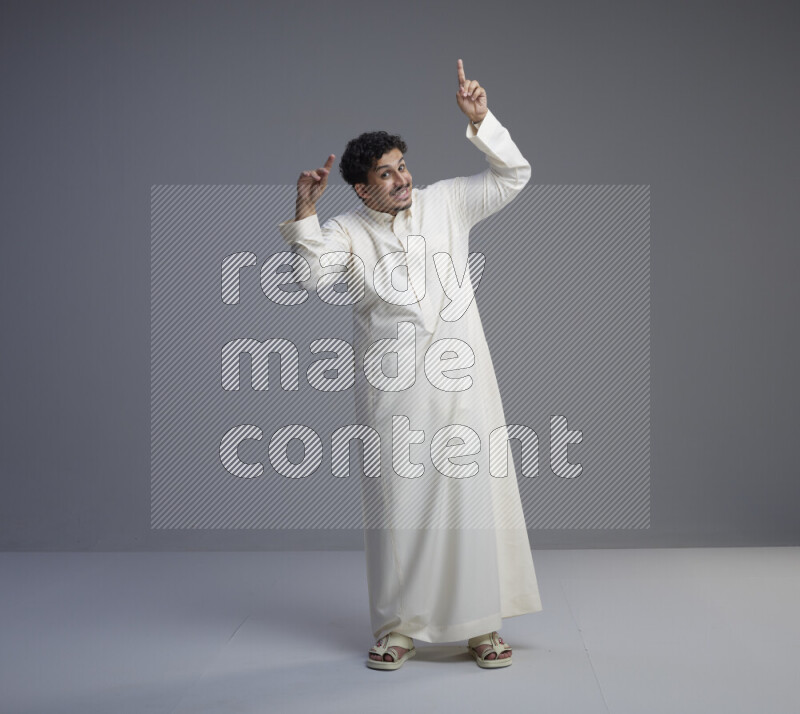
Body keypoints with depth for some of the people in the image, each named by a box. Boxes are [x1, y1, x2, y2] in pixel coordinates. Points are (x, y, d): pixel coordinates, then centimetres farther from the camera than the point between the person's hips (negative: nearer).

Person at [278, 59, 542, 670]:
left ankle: (483, 627, 14)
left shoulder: (445, 202, 9)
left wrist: (480, 122, -4)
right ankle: (399, 630, 17)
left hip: (460, 381, 1)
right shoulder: (348, 230, 4)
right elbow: (315, 271, -13)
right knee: (398, 503, 4)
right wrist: (305, 208, -23)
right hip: (392, 391, -1)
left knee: (476, 494, 2)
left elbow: (513, 177, 8)